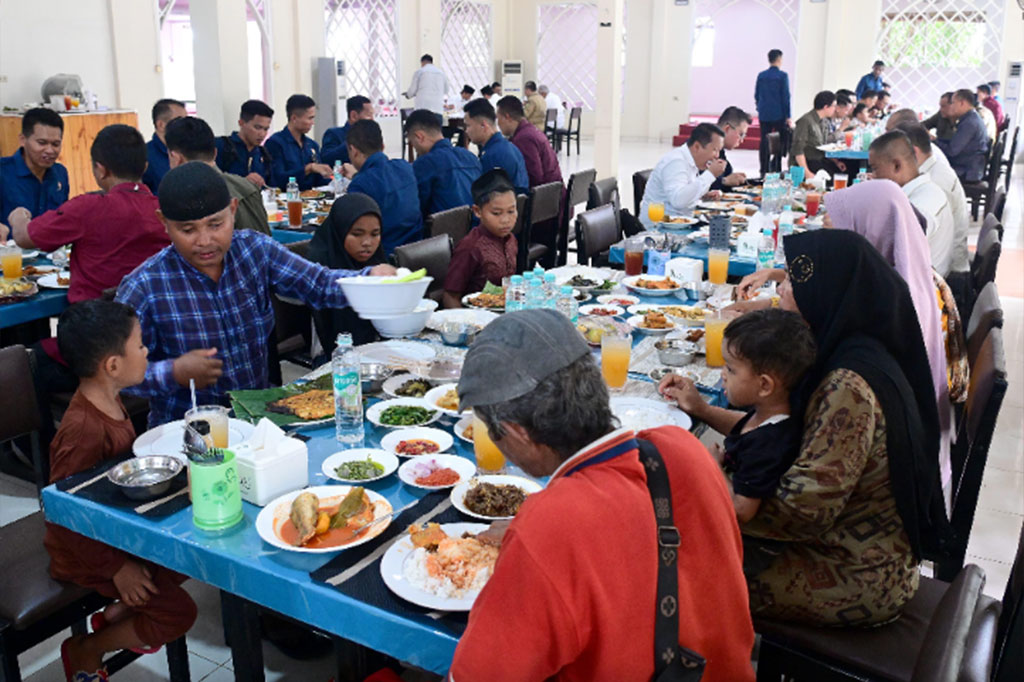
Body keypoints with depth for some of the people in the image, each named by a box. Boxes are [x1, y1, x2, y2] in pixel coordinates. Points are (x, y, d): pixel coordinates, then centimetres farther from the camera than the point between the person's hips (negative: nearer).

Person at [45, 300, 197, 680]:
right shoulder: (84, 429, -34)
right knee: (178, 613, -8)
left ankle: (112, 618, 24)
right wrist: (116, 568, -23)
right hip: (85, 551, -9)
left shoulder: (108, 401, -3)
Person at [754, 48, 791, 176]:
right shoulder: (782, 76, -8)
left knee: (764, 141, 7)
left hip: (764, 114, 4)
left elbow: (756, 96, 9)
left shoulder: (761, 75, 5)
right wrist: (788, 116, -6)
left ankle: (764, 170, 8)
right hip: (779, 114, -4)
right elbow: (785, 97, -9)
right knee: (782, 140, 6)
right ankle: (776, 167, -3)